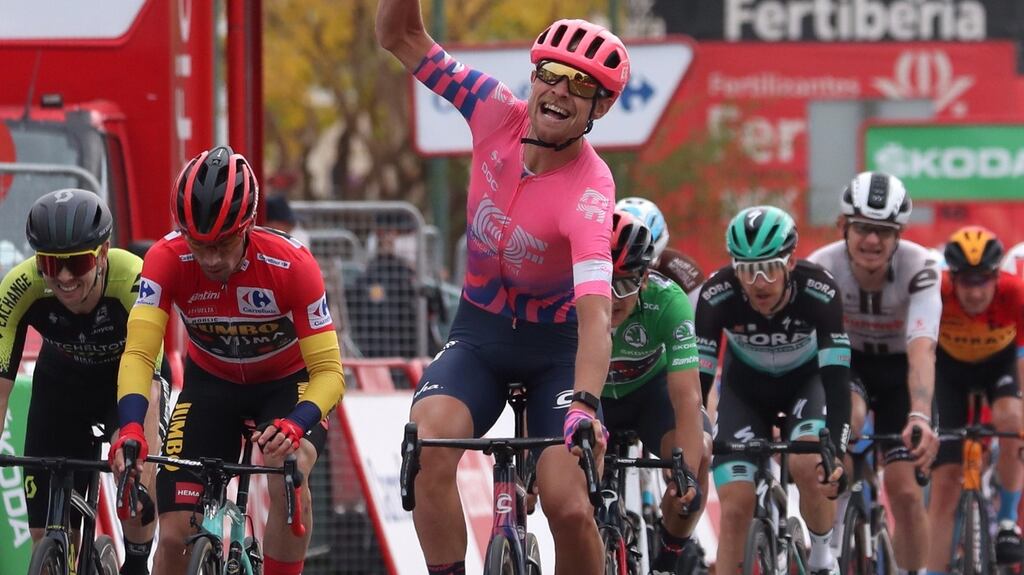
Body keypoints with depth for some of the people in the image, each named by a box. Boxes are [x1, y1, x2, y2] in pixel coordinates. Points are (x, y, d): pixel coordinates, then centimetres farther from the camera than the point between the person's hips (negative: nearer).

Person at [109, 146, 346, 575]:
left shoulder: (292, 264, -31)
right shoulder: (167, 260, -28)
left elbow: (328, 371, -29)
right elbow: (138, 353, -34)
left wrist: (295, 426, -49)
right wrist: (130, 429, -53)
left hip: (287, 383, -2)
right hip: (210, 383, 2)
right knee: (174, 536, -7)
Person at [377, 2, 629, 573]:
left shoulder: (589, 192, -28)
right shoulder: (501, 116, -15)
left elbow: (596, 313, -40)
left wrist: (583, 405, -55)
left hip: (557, 347, -3)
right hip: (479, 333, 3)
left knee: (570, 508, -19)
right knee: (430, 444, -28)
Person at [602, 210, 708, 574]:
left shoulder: (667, 303, -35)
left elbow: (687, 397, -38)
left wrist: (686, 474, -50)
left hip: (651, 389, -1)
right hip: (593, 395, 1)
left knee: (697, 452, -28)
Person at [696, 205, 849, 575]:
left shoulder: (819, 292, -34)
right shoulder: (717, 295, -31)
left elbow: (837, 378, -36)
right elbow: (696, 378, -29)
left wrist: (836, 452, -48)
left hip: (807, 378, -1)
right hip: (746, 385, 1)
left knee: (808, 466, -28)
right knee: (736, 504, -12)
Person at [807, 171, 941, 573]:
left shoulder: (918, 268, -30)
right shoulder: (822, 267, -27)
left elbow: (922, 350, -42)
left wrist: (920, 417, -58)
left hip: (899, 367, 0)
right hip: (847, 363, 0)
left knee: (905, 491, -9)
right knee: (845, 420, -34)